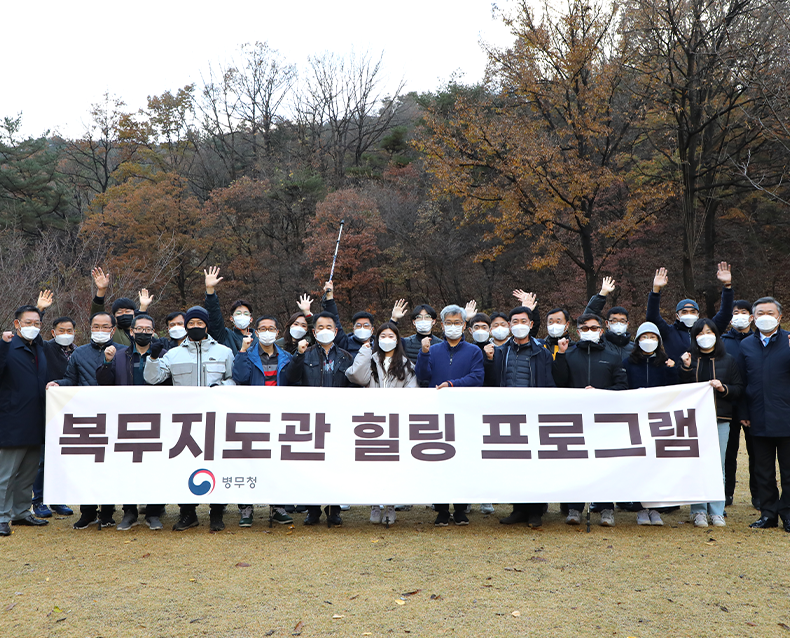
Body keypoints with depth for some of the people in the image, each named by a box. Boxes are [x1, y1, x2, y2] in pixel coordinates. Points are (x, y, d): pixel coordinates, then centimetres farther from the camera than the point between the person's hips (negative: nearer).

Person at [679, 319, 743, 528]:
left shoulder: (728, 361, 11)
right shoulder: (688, 360, 7)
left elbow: (739, 389, 9)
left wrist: (723, 388, -10)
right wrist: (686, 368, -9)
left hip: (720, 419, 1)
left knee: (718, 465, 1)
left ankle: (717, 511, 10)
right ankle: (699, 511, 7)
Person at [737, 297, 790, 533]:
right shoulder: (746, 345, 10)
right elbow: (742, 381, 11)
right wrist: (743, 412, 7)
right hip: (759, 420, 3)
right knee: (763, 471, 10)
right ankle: (768, 513, 20)